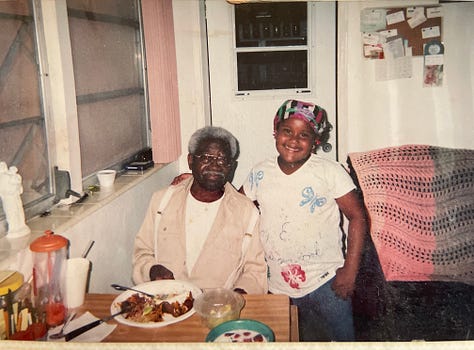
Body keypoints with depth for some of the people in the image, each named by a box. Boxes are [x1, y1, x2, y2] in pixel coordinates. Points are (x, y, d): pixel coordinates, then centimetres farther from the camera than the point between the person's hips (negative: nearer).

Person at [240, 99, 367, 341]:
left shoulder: (330, 172, -9)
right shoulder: (260, 173, 1)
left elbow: (357, 217, -7)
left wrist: (350, 270, -12)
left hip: (325, 284, -3)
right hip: (278, 287, 3)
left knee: (341, 339, 8)